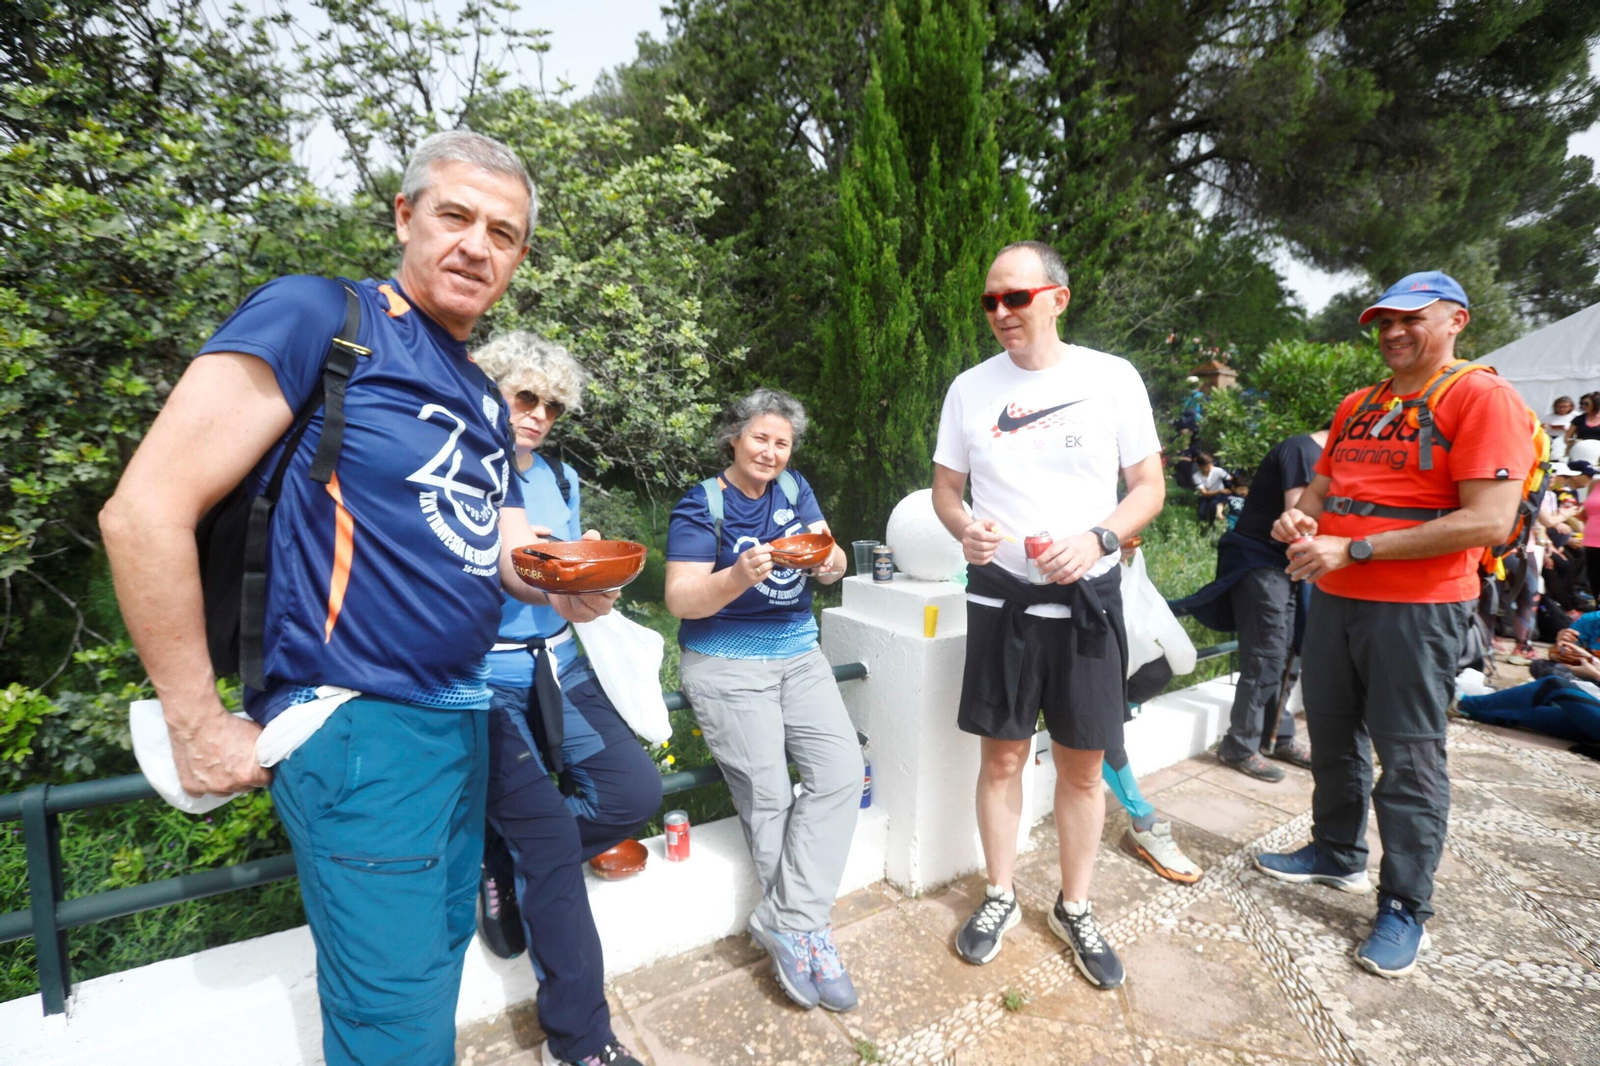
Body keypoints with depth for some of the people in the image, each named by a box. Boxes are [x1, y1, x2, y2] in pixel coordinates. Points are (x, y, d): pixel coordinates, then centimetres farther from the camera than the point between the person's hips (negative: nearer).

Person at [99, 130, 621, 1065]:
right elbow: (145, 509, -16)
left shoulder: (487, 402, 12)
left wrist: (563, 587, -10)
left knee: (443, 952, 23)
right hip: (359, 729, -8)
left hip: (464, 718, 8)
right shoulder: (320, 318, -11)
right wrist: (200, 726, -12)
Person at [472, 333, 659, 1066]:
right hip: (481, 678, -6)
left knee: (634, 792, -9)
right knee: (553, 840, -9)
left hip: (558, 666, 6)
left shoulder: (561, 478, 11)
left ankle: (502, 860, 17)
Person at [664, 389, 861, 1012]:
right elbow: (680, 599, -11)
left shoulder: (794, 490, 10)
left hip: (798, 655, 5)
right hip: (724, 662, -4)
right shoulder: (701, 506, -4)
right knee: (768, 793, -12)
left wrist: (829, 559, -19)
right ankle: (808, 926, 7)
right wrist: (740, 577, -29)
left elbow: (832, 566, 5)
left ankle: (788, 921, -4)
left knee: (841, 771, -12)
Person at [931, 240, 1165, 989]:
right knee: (1002, 758, 10)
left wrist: (1097, 538, -18)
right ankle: (1000, 898, 30)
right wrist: (964, 527, -14)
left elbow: (1150, 485, 1)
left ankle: (1074, 909, 30)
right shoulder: (970, 388, 2)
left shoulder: (1113, 379, -3)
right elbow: (944, 488, 8)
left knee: (1082, 766, 9)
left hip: (1085, 598, -1)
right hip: (1000, 596, 1)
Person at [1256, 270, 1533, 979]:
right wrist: (1299, 515, -3)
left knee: (1408, 756, 2)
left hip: (1417, 608, -7)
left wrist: (1353, 549, -21)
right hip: (1334, 597, 7)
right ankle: (1337, 854, 35)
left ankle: (1406, 908, 17)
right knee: (1332, 735, 17)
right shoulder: (1356, 406, 13)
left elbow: (1488, 523, -19)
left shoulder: (1482, 396, -9)